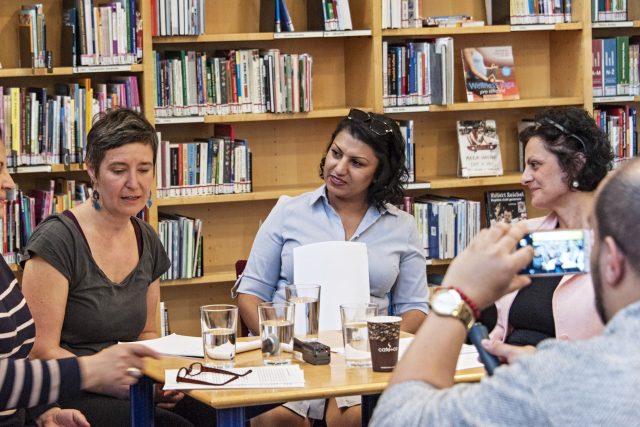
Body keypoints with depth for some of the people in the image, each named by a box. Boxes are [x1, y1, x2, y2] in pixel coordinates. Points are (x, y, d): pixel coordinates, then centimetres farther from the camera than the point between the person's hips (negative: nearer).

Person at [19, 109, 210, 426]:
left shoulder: (146, 241, 11)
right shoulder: (56, 240, -12)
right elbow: (41, 350, -14)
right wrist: (119, 382, -24)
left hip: (131, 392, 7)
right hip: (66, 399, -7)